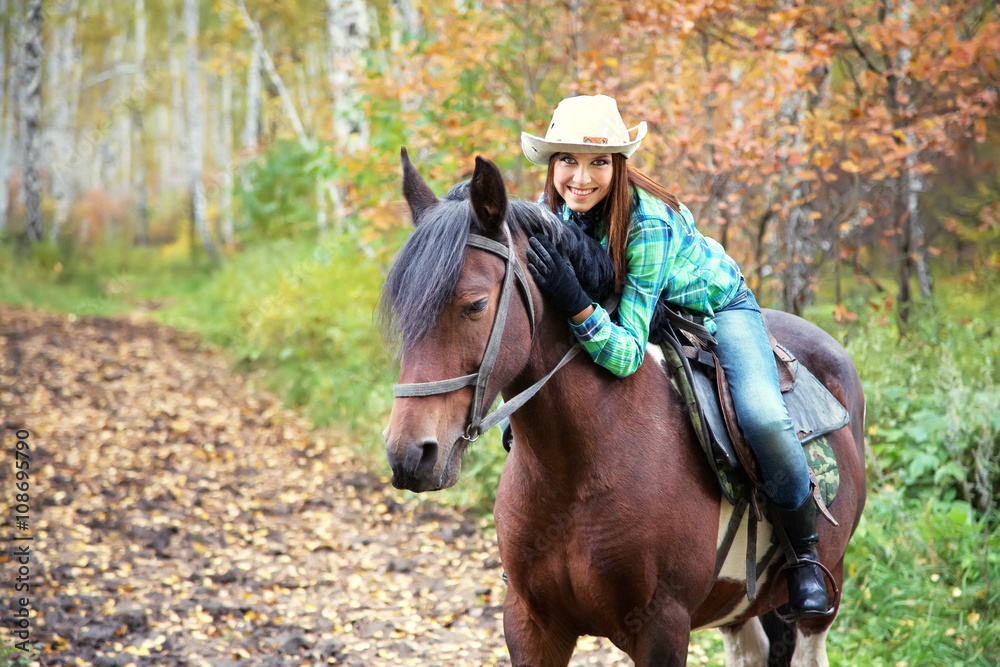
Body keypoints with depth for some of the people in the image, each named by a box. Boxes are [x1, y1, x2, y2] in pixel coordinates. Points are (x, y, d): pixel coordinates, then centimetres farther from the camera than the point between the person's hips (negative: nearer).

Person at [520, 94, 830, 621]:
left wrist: (575, 303, -58)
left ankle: (805, 549, -2)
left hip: (716, 306, -5)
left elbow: (628, 354, -43)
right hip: (641, 313, 6)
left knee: (763, 420, -30)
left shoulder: (650, 223, -38)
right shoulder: (553, 207, -21)